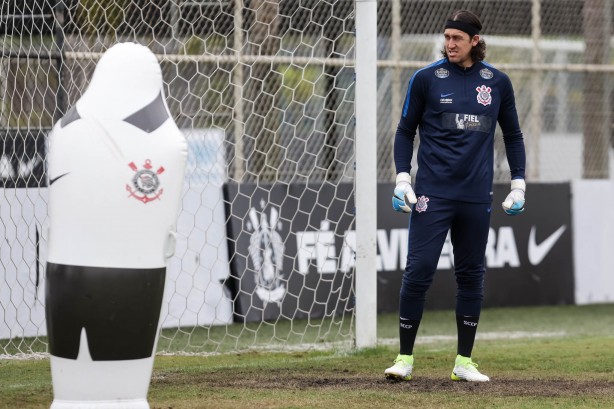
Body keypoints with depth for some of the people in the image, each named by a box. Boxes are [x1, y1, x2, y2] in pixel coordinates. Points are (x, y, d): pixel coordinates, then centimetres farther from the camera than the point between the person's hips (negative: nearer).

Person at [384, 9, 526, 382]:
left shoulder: (498, 83, 7)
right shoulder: (427, 78, 2)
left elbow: (513, 135, 16)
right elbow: (406, 131, 8)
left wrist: (519, 185, 9)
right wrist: (402, 179, -3)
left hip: (477, 197, 2)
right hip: (432, 194, -2)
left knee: (472, 275, 6)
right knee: (419, 271, -8)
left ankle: (464, 362, 14)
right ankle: (405, 358, 0)